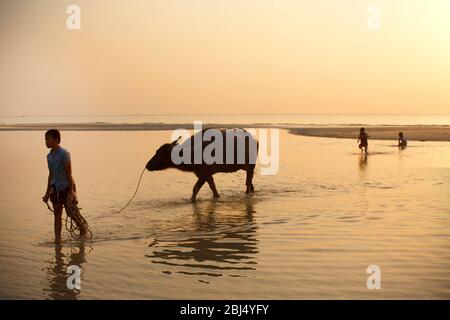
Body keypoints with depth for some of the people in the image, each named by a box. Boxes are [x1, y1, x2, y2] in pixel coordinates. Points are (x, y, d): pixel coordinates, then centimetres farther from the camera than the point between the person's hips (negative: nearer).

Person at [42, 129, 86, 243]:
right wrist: (47, 193, 18)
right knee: (57, 213, 3)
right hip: (55, 187, 7)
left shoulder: (64, 154, -15)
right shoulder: (49, 156, 8)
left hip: (66, 186, -7)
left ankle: (83, 230, 25)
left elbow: (69, 173, -16)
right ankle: (57, 239, 5)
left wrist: (70, 192, -20)